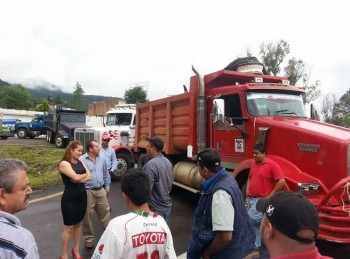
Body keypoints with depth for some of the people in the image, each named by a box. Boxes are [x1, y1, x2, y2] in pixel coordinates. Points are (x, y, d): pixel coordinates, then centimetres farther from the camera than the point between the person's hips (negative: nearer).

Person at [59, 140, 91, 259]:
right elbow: (76, 177, -23)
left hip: (82, 197, 7)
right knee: (68, 227, 3)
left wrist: (80, 177, -17)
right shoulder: (64, 163, -13)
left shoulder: (80, 162, 8)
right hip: (69, 199, -6)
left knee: (78, 224, 16)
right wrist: (84, 174, -5)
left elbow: (89, 176, 0)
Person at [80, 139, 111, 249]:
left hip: (101, 191, 5)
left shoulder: (101, 159, 5)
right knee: (87, 215, 7)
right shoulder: (82, 160, -13)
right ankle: (89, 238, 22)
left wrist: (107, 187, 14)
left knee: (105, 212, 13)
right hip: (87, 192, -4)